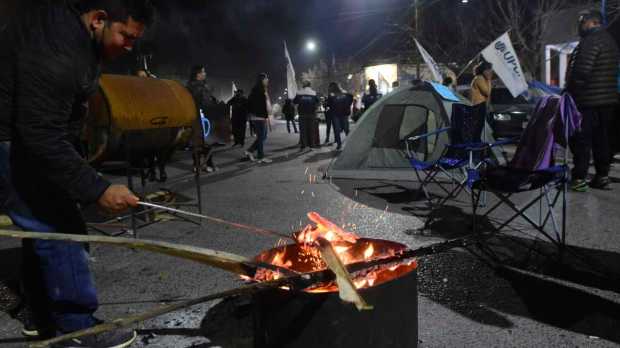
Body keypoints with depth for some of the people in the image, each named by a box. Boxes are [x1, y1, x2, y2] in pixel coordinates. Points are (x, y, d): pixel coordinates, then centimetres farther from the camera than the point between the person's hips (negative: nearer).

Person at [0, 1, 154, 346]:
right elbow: (42, 138, -32)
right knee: (57, 229, -11)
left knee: (44, 224, 14)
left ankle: (45, 316, 27)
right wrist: (98, 189, -35)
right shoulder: (55, 57, -30)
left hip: (34, 132, 10)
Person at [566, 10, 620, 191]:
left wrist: (569, 89, -11)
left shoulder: (591, 40, -13)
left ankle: (579, 179, -4)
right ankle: (603, 177, 17)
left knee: (581, 140, -5)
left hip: (588, 100, -9)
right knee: (602, 139, 12)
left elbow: (582, 70, -23)